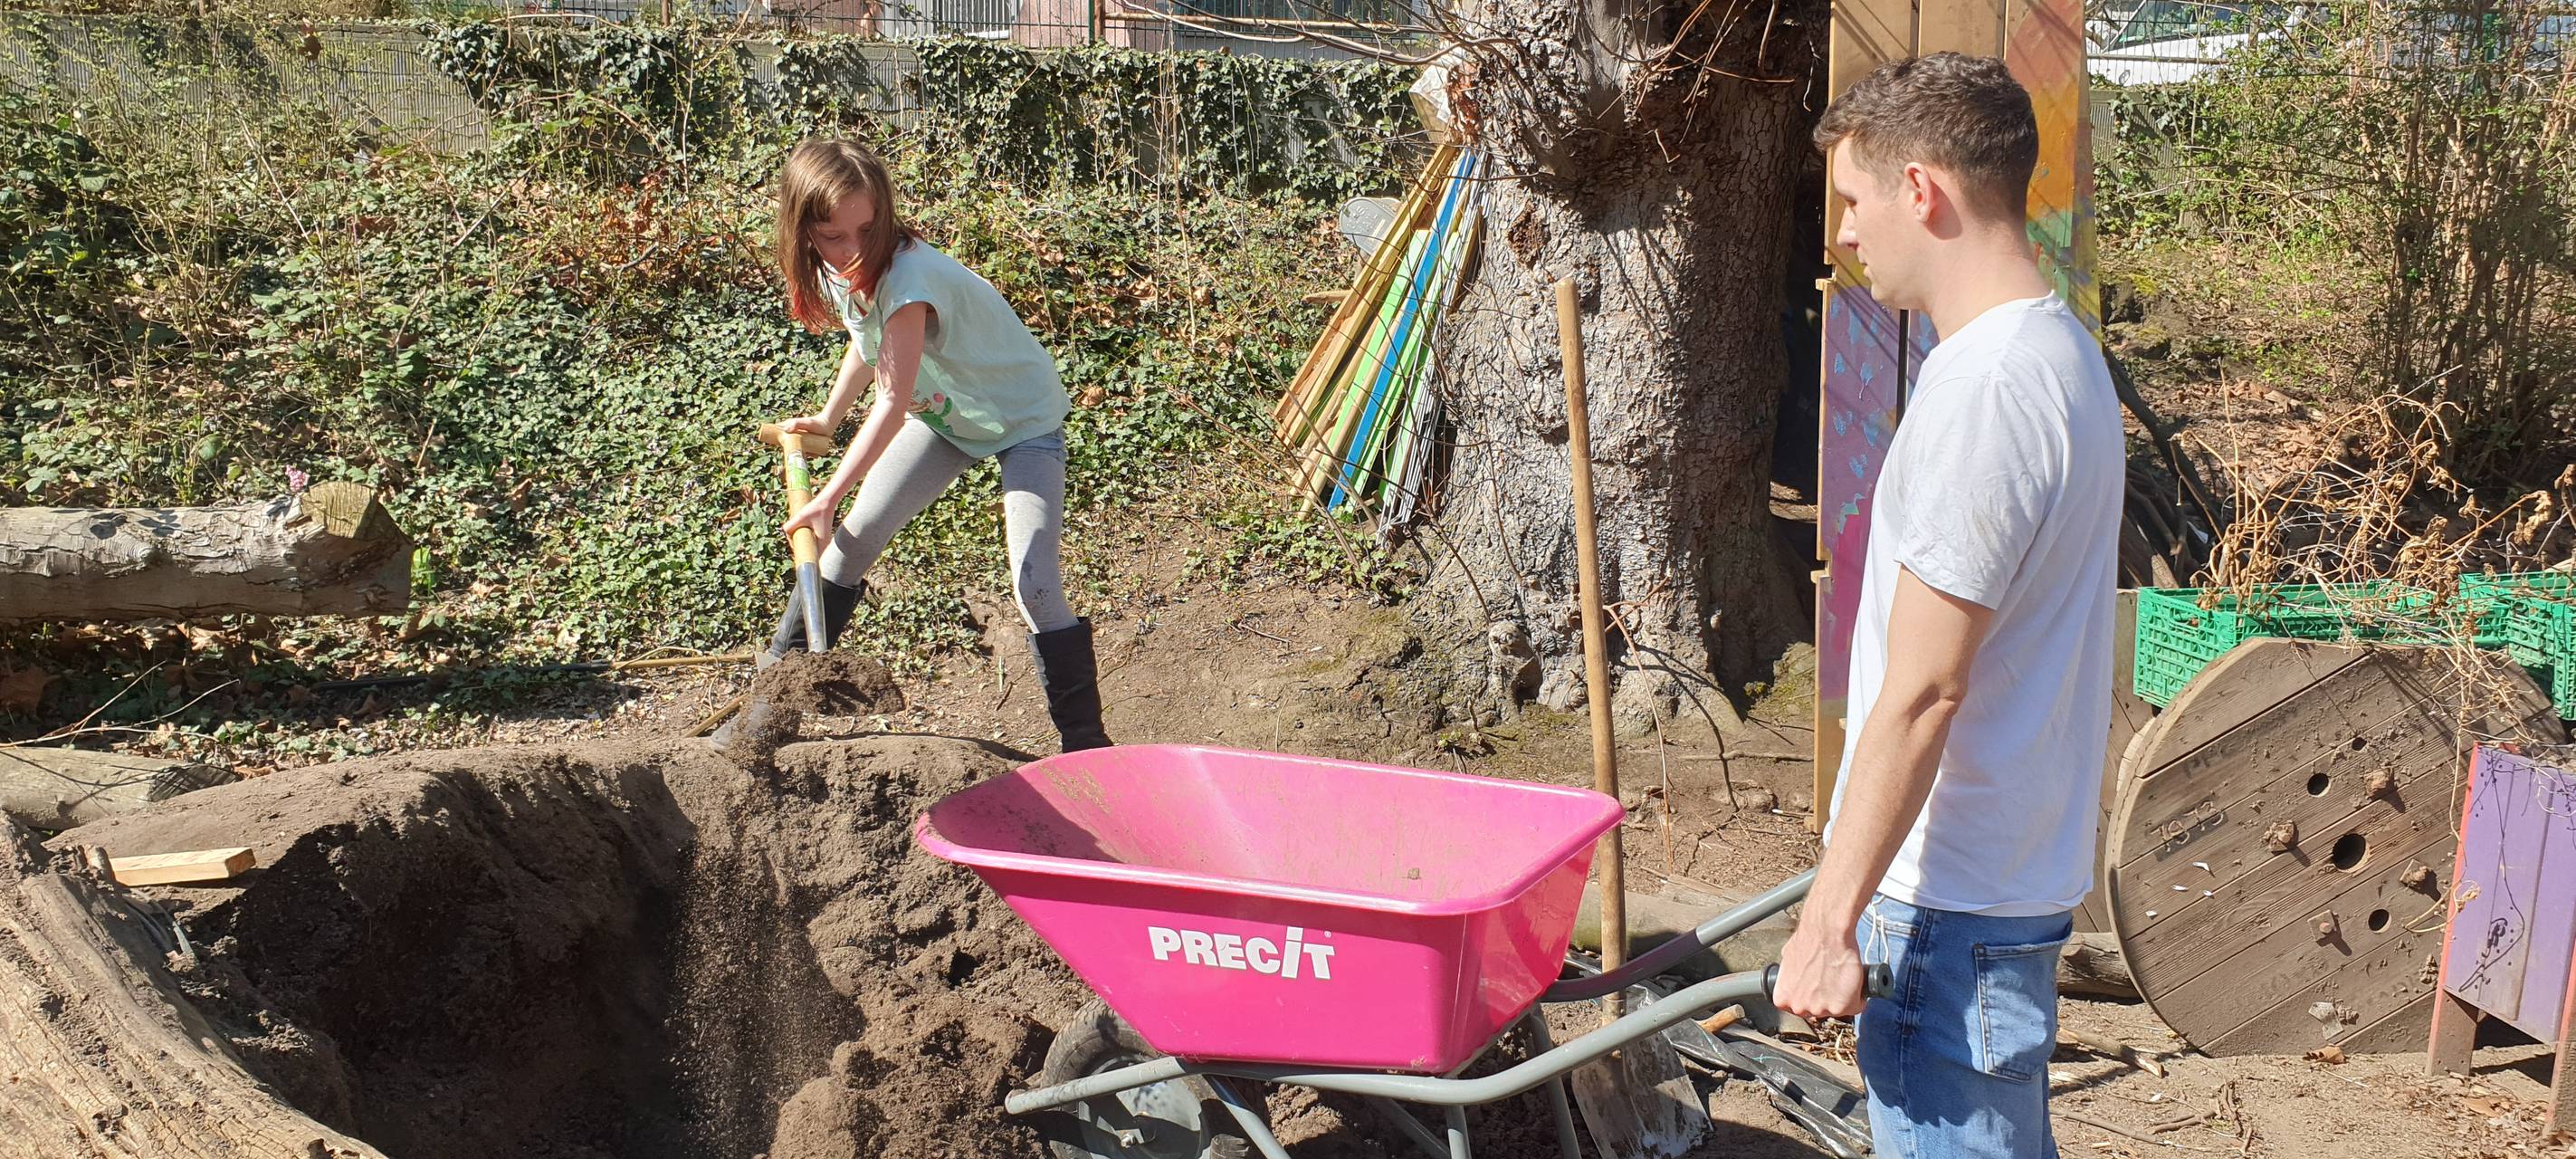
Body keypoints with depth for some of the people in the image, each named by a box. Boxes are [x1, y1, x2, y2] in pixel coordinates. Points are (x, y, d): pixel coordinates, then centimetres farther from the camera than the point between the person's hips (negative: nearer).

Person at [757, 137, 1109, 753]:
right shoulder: (839, 271, -10)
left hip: (1023, 419, -8)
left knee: (1035, 585, -19)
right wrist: (828, 419, 15)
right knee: (854, 534, 7)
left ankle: (1085, 743, -9)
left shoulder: (907, 276, -36)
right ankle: (784, 662, 27)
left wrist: (829, 496, -34)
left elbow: (894, 401, -35)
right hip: (944, 414, 8)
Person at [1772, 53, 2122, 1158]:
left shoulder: (1985, 388, -23)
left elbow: (1920, 691, -23)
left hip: (1950, 899, -10)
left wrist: (1830, 918, -18)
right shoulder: (2058, 347, 10)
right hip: (2016, 863, 10)